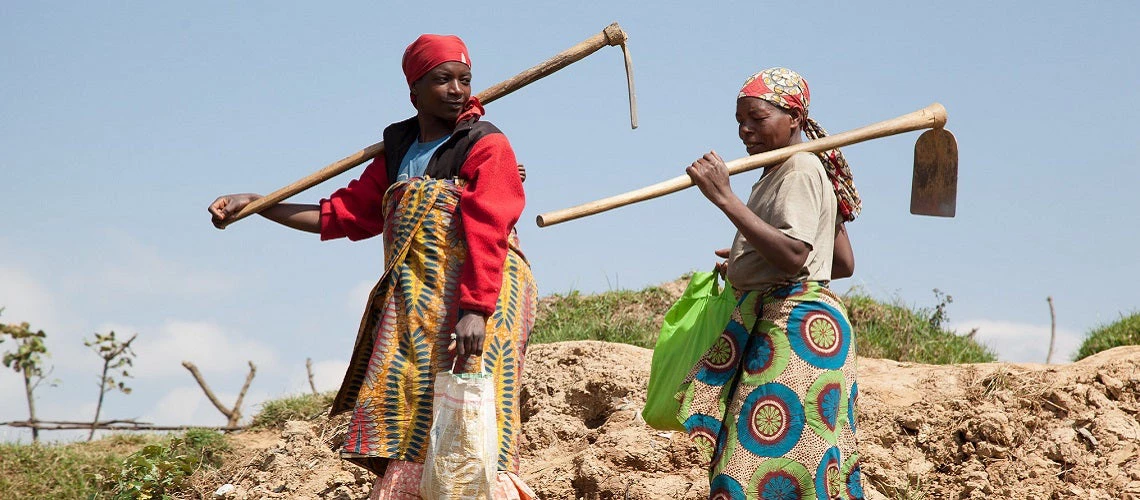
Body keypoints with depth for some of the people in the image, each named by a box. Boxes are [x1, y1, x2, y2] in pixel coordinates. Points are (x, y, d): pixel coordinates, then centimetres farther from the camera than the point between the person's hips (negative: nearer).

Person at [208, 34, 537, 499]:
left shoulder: (487, 147, -2)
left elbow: (486, 234, -14)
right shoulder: (397, 153, 19)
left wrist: (474, 310, -27)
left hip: (480, 294, -6)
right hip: (414, 304, 6)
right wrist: (253, 204, 18)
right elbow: (342, 214, 22)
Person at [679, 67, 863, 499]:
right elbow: (843, 264, 22)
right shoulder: (786, 172, 19)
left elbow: (793, 256, -26)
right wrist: (752, 264, 25)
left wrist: (725, 198, -26)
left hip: (794, 328, -11)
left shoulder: (800, 169, -11)